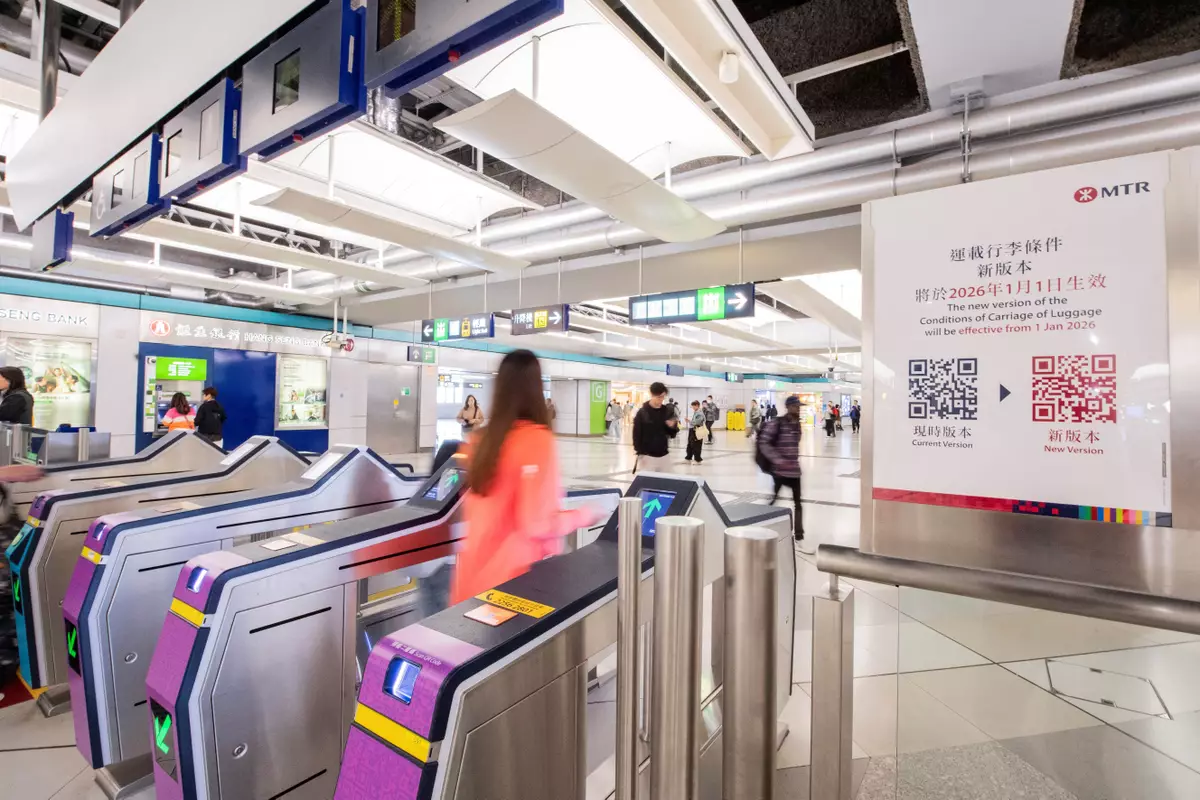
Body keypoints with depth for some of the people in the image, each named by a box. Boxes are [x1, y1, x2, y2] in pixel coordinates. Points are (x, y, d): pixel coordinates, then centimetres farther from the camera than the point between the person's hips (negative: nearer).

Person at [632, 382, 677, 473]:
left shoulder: (668, 411, 4)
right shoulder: (642, 412, -8)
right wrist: (639, 453, -12)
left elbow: (672, 434, 11)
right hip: (646, 456, -4)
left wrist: (673, 427, -10)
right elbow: (637, 434, -7)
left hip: (663, 456, 4)